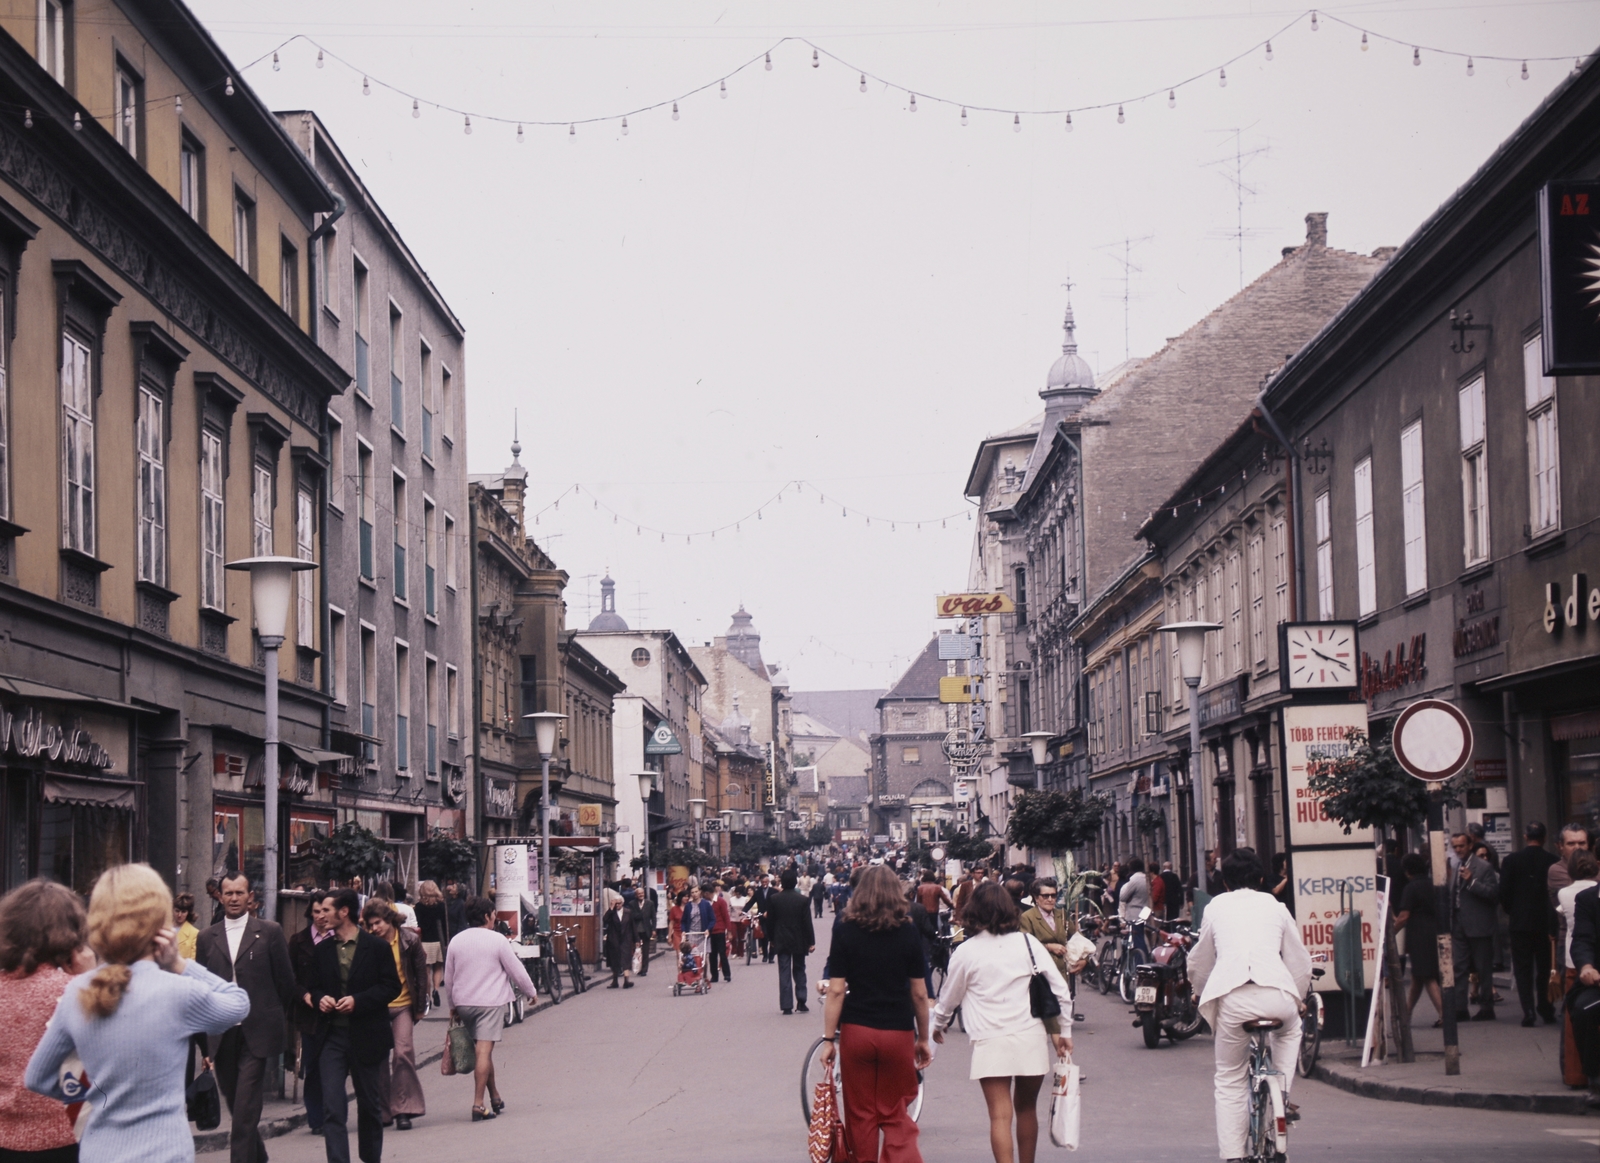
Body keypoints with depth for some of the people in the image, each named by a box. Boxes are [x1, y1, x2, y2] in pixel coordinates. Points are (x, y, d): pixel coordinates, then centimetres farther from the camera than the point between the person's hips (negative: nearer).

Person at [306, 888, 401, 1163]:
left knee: (370, 1106, 12)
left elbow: (391, 986, -5)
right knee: (332, 1108, -10)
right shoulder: (322, 950, 8)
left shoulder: (377, 947, -3)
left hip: (367, 1037, -2)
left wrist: (358, 1000, -18)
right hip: (332, 1036, 2)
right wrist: (320, 999, -8)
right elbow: (314, 987, 16)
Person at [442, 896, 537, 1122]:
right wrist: (530, 992, 12)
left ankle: (495, 1098, 26)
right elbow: (516, 971, -4)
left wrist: (453, 1005, 22)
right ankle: (478, 1104, -15)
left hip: (463, 1003, 5)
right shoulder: (497, 940, -8)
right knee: (484, 1051, -8)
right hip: (490, 1002, -5)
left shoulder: (456, 941, 5)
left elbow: (448, 978, 11)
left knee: (482, 1050, 17)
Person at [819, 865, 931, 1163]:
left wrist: (829, 1039, -2)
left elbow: (836, 990, -7)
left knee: (861, 1114, 11)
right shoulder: (908, 934, -1)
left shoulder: (845, 931, -3)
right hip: (898, 1032, 1)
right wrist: (923, 1038, 12)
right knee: (895, 1114, 7)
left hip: (856, 1031, -1)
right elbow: (919, 993, 1)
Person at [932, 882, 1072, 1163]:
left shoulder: (966, 952, -1)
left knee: (1000, 1116, -5)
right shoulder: (1028, 943, 3)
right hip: (1032, 1037, 3)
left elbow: (949, 998, 12)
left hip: (991, 1042, -3)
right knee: (1027, 1109, 18)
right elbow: (1060, 990, 1)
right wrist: (1064, 1032, 11)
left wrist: (938, 1026, 30)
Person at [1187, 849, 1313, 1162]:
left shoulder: (1216, 907, 21)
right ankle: (1281, 1095, 22)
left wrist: (1208, 995, 46)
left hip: (1232, 999, -1)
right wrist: (1295, 997, 41)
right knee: (1290, 1030, 37)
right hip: (1277, 995, 1)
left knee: (1230, 1081, 11)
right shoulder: (1275, 906, 22)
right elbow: (1300, 963, 24)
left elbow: (1198, 965, 27)